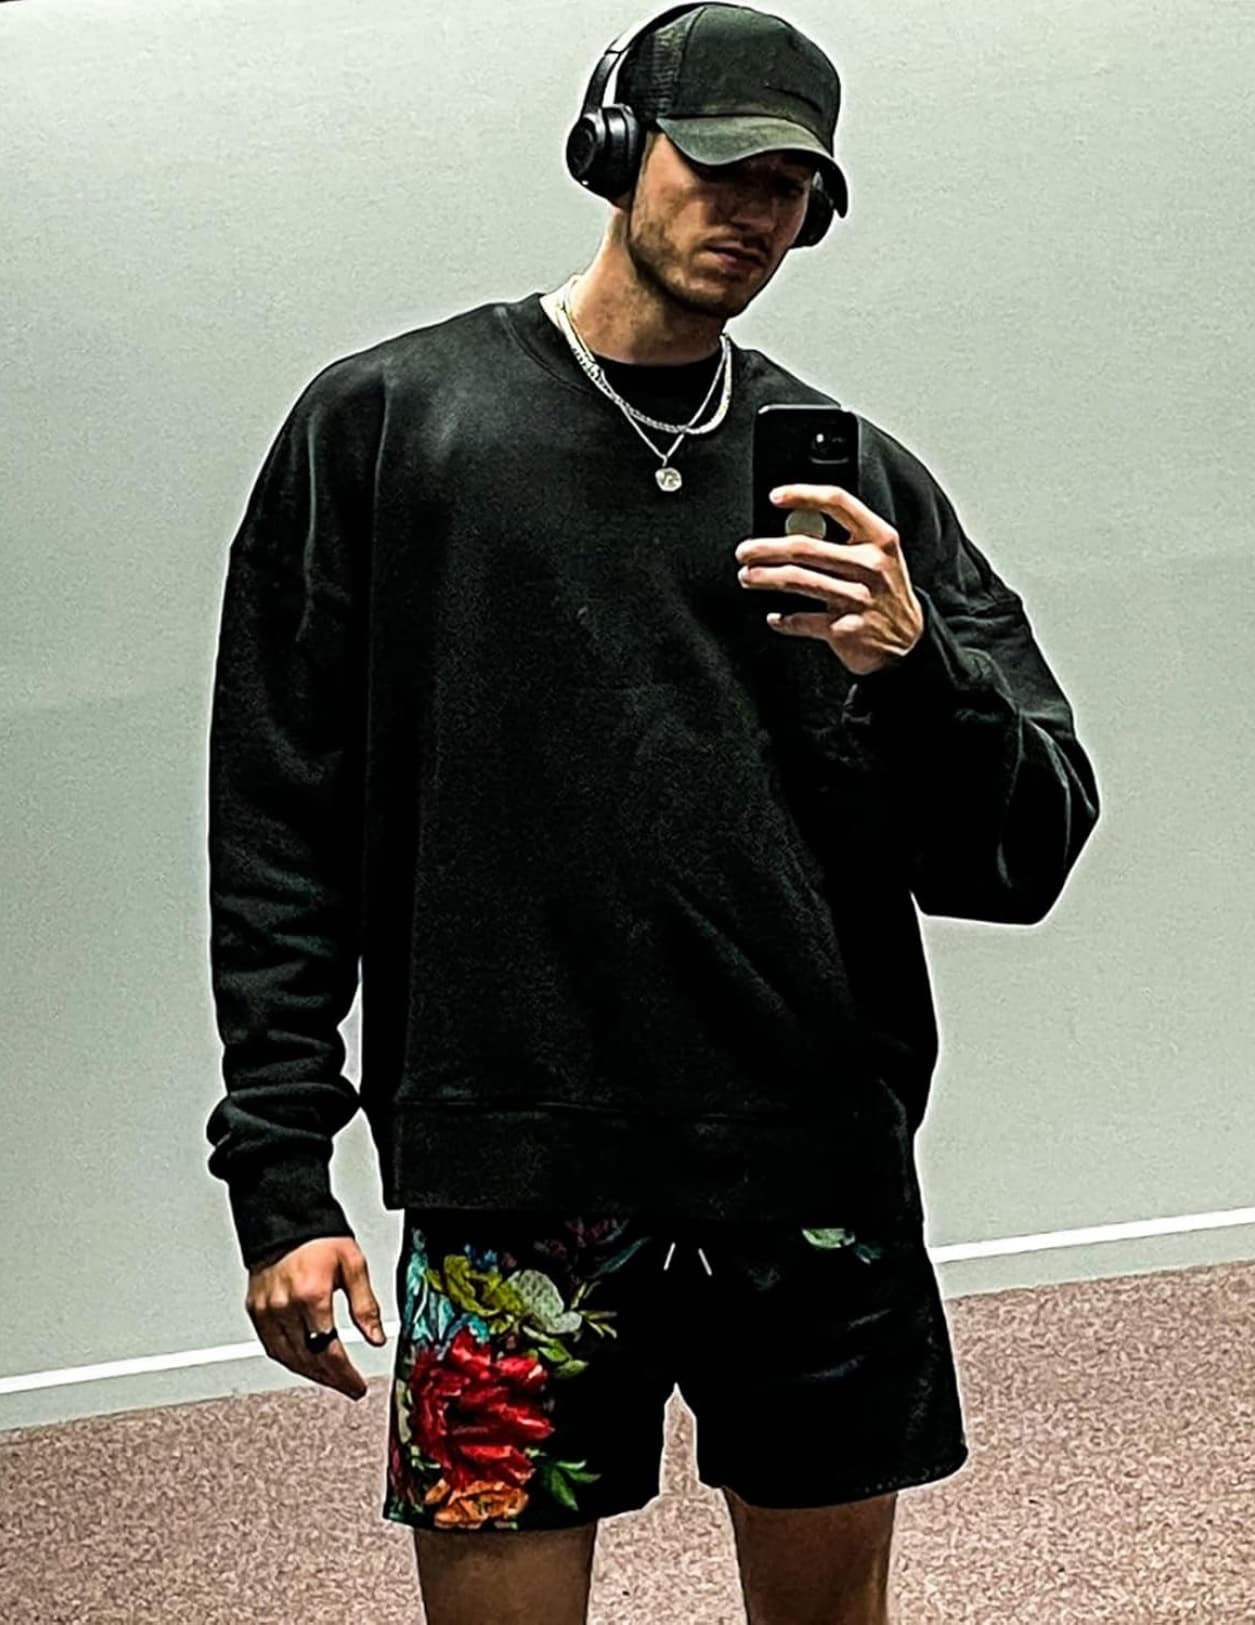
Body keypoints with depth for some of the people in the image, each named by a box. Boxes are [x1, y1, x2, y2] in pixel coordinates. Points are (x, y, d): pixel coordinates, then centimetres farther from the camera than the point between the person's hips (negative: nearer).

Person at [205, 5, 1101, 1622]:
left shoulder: (857, 475, 9)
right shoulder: (384, 422, 3)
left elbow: (1028, 853, 5)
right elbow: (279, 831, 1)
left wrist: (910, 667, -14)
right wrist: (279, 1174, -4)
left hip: (823, 1174, 3)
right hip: (515, 1184, -2)